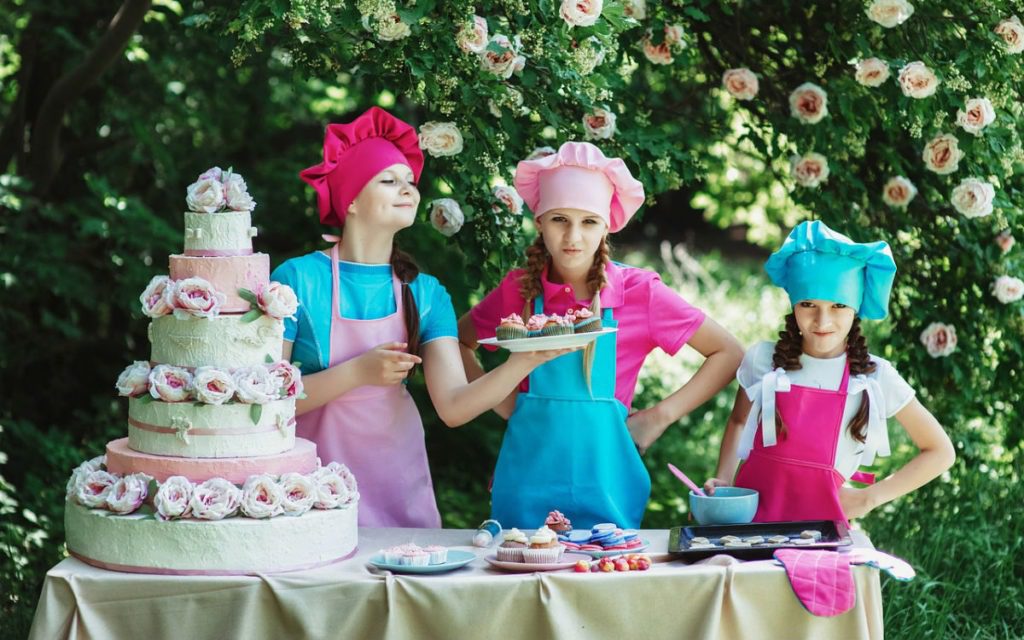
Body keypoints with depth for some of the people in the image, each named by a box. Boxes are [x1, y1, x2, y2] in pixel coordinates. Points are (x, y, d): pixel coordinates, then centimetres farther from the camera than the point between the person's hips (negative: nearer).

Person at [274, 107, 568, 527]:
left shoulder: (425, 293, 3)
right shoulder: (298, 279, -8)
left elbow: (454, 407, -8)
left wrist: (525, 360, -23)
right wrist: (358, 373, -20)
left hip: (399, 484, 3)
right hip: (317, 481, -3)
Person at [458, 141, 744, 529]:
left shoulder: (639, 291, -5)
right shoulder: (519, 290, -1)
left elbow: (728, 354, 3)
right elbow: (458, 341, 17)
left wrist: (661, 416, -4)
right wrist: (501, 401, 3)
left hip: (603, 482, -1)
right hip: (529, 480, 1)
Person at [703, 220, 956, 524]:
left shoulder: (874, 377, -3)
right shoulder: (764, 360, 0)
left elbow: (940, 452, 7)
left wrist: (870, 498, 3)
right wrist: (722, 482, 5)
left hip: (822, 519, -1)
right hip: (750, 513, 1)